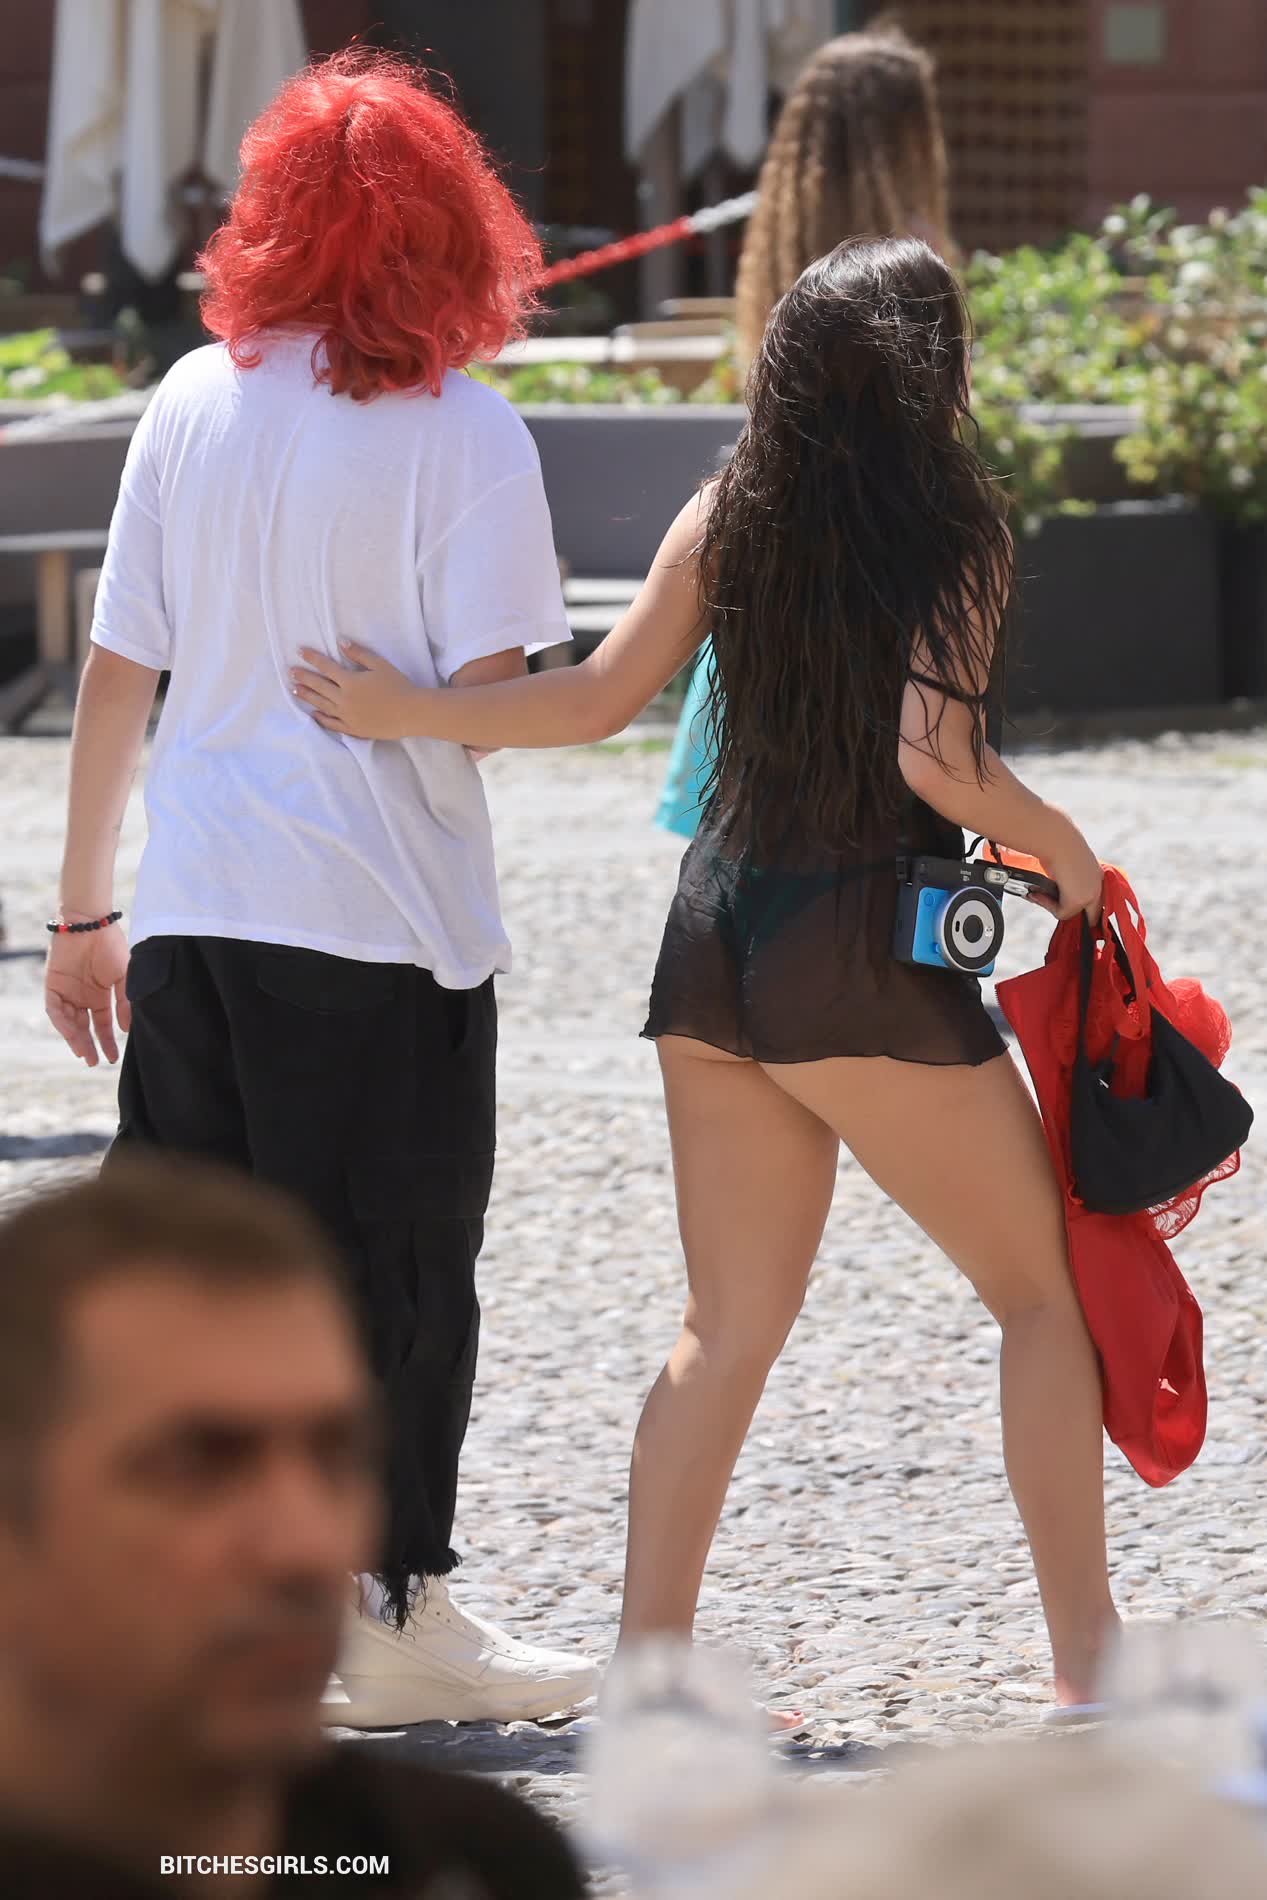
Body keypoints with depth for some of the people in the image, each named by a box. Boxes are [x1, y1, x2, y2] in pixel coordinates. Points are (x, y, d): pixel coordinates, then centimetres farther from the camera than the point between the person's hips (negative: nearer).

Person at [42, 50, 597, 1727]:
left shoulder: (190, 402, 4)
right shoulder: (463, 432, -9)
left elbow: (116, 675, 5)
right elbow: (486, 694, -15)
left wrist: (83, 909, 12)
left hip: (191, 913, 4)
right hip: (386, 923, -4)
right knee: (390, 1273, 6)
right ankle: (393, 1620, 11)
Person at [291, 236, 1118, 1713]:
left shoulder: (729, 515, 4)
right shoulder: (952, 532, -11)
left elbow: (602, 694, 2)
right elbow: (934, 757, -20)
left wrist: (414, 711, 12)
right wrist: (1058, 844, -3)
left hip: (717, 931, 6)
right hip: (866, 956, -6)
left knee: (729, 1327, 13)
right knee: (1046, 1294, 7)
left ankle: (652, 1653, 9)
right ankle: (1090, 1661, 5)